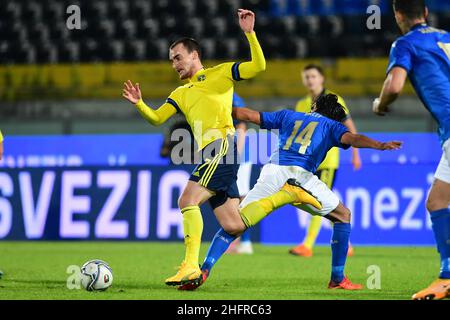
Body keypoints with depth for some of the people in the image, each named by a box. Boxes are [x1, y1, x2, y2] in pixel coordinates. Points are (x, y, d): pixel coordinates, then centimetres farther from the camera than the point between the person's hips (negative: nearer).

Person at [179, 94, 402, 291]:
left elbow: (248, 115, 34)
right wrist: (379, 145, -8)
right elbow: (351, 138, 3)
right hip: (301, 175, -2)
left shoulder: (288, 116, 33)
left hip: (273, 172, 2)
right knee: (342, 216, 19)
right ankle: (337, 279, 14)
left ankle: (204, 271, -17)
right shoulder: (331, 125, 25)